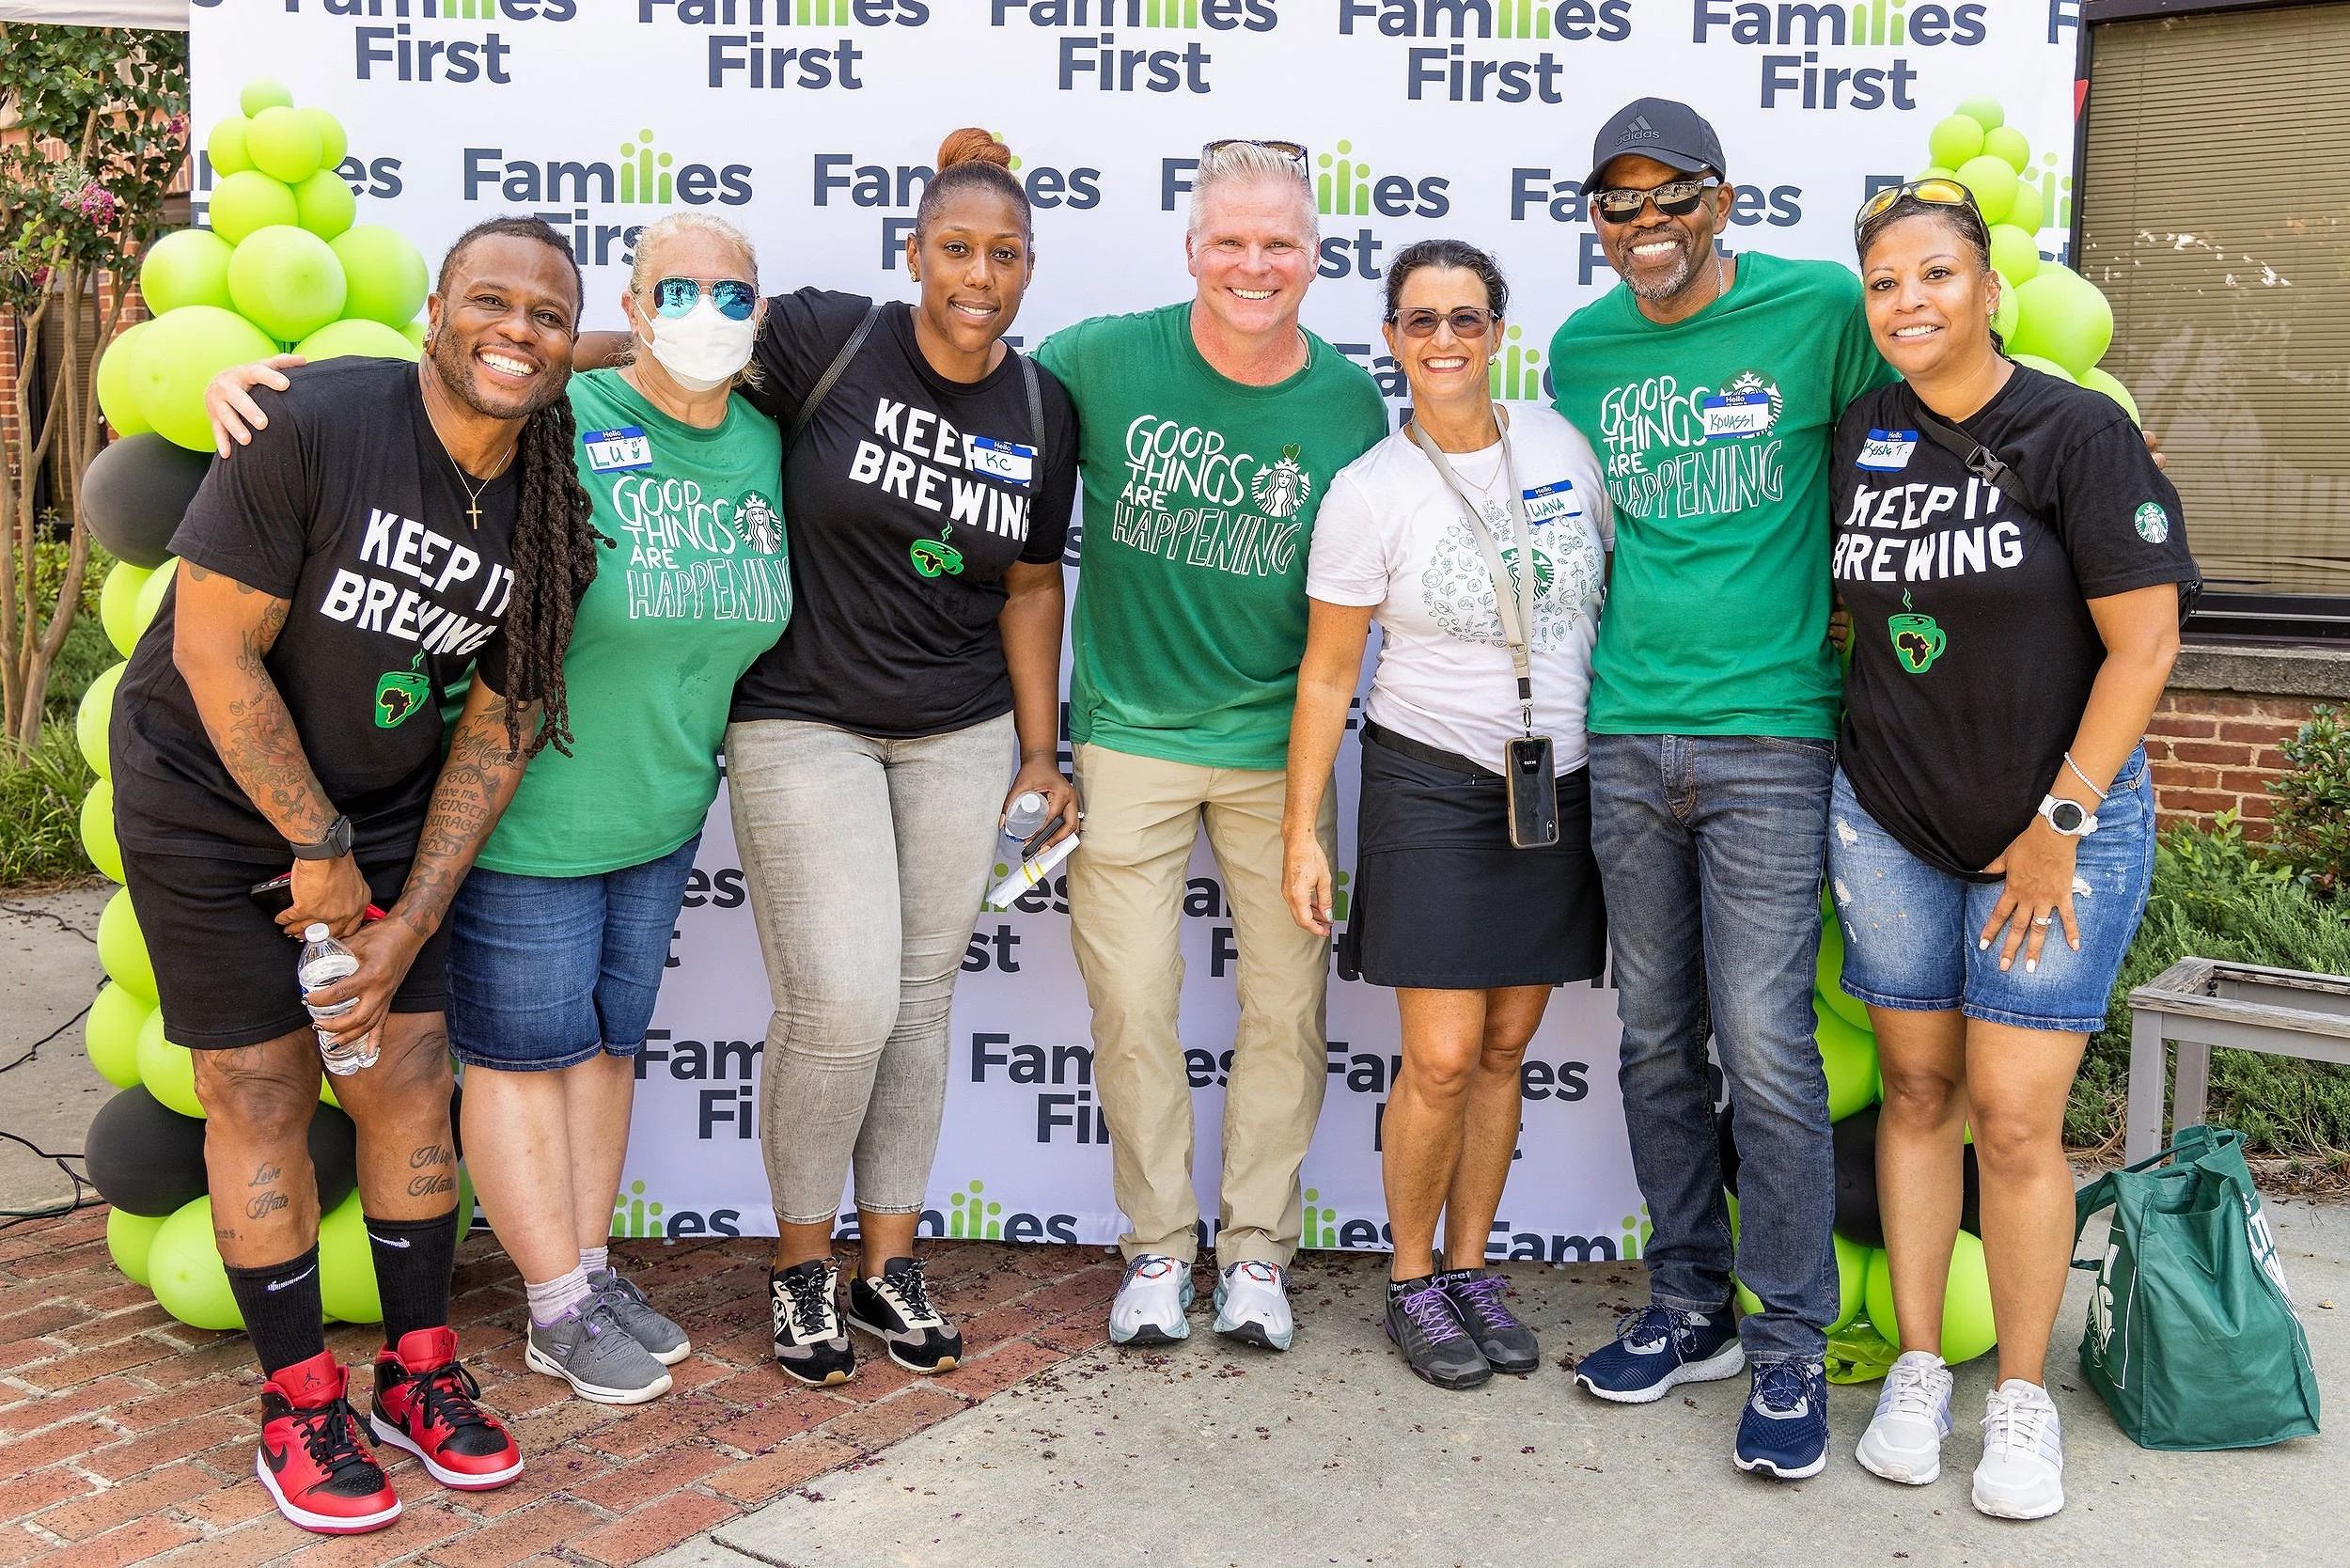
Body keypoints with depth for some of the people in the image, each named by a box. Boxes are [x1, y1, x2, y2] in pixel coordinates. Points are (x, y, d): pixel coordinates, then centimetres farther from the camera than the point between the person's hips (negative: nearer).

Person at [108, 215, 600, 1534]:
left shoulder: (551, 515, -7)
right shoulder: (313, 422, -23)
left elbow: (500, 724, -3)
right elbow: (213, 649, -20)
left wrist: (407, 923, -8)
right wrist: (317, 847, -14)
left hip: (383, 809, 4)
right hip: (215, 797, -4)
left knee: (409, 1073, 3)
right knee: (260, 1093, -1)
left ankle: (420, 1372, 20)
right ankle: (300, 1399, 15)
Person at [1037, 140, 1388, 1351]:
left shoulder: (1351, 403, -2)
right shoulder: (1105, 360, -6)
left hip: (1279, 746, 1)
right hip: (1130, 736, -1)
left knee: (1287, 1005, 5)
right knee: (1130, 1006, 5)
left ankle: (1257, 1248, 24)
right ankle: (1158, 1245, 24)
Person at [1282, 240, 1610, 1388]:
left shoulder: (1561, 444, 3)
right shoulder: (1369, 493, -8)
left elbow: (1617, 592, 14)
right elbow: (1326, 674, -4)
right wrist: (1301, 830, -6)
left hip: (1563, 784, 4)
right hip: (1432, 783, -3)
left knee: (1504, 1048, 9)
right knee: (1442, 1060, -5)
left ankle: (1470, 1266, 25)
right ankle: (1411, 1281, 16)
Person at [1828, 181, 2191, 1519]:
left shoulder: (2079, 431, -9)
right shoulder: (1856, 434, 4)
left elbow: (2144, 644, -11)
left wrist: (2059, 824, -12)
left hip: (2059, 823, -3)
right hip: (1890, 819, 4)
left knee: (2015, 1118, -4)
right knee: (1917, 1092, 10)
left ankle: (2024, 1396, 15)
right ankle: (1918, 1368, 23)